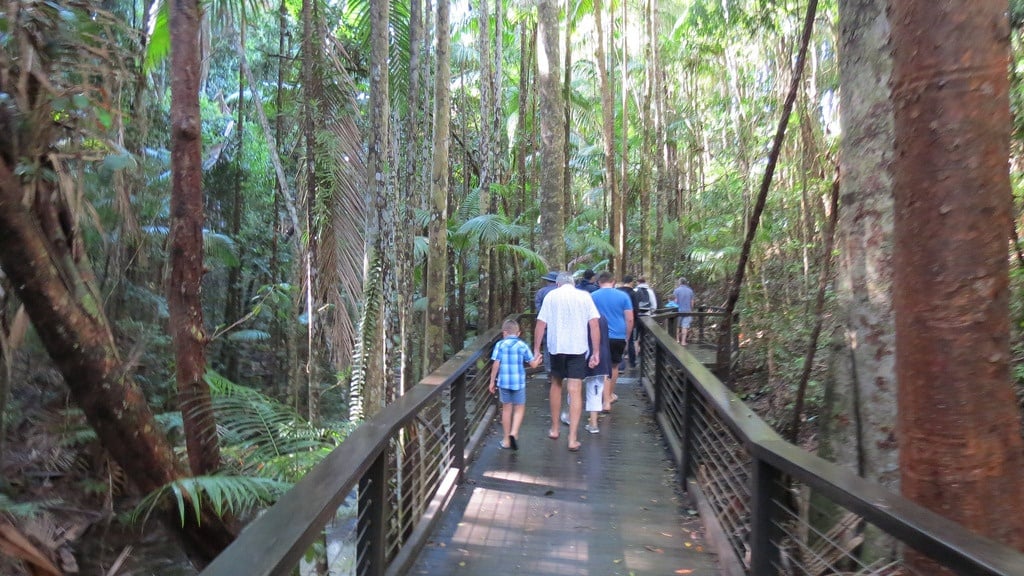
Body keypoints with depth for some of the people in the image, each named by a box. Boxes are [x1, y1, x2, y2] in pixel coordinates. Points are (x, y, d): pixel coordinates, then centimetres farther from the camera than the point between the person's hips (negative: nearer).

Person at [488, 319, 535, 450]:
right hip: (519, 382, -1)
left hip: (503, 381, 1)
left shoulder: (500, 345, -3)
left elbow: (496, 364, -7)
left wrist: (492, 381, 2)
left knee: (506, 409, 13)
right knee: (519, 409, 12)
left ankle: (506, 439, 19)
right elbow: (532, 363, 0)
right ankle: (514, 432, -8)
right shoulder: (522, 345, -2)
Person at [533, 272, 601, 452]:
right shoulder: (584, 296, 3)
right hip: (578, 348, -1)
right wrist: (596, 352, -2)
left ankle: (554, 429, 30)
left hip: (556, 347, 1)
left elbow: (540, 324, -2)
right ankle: (573, 438, -3)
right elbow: (595, 324, -4)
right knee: (575, 391, 0)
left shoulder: (551, 296, 3)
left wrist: (536, 351, 3)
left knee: (556, 384, 20)